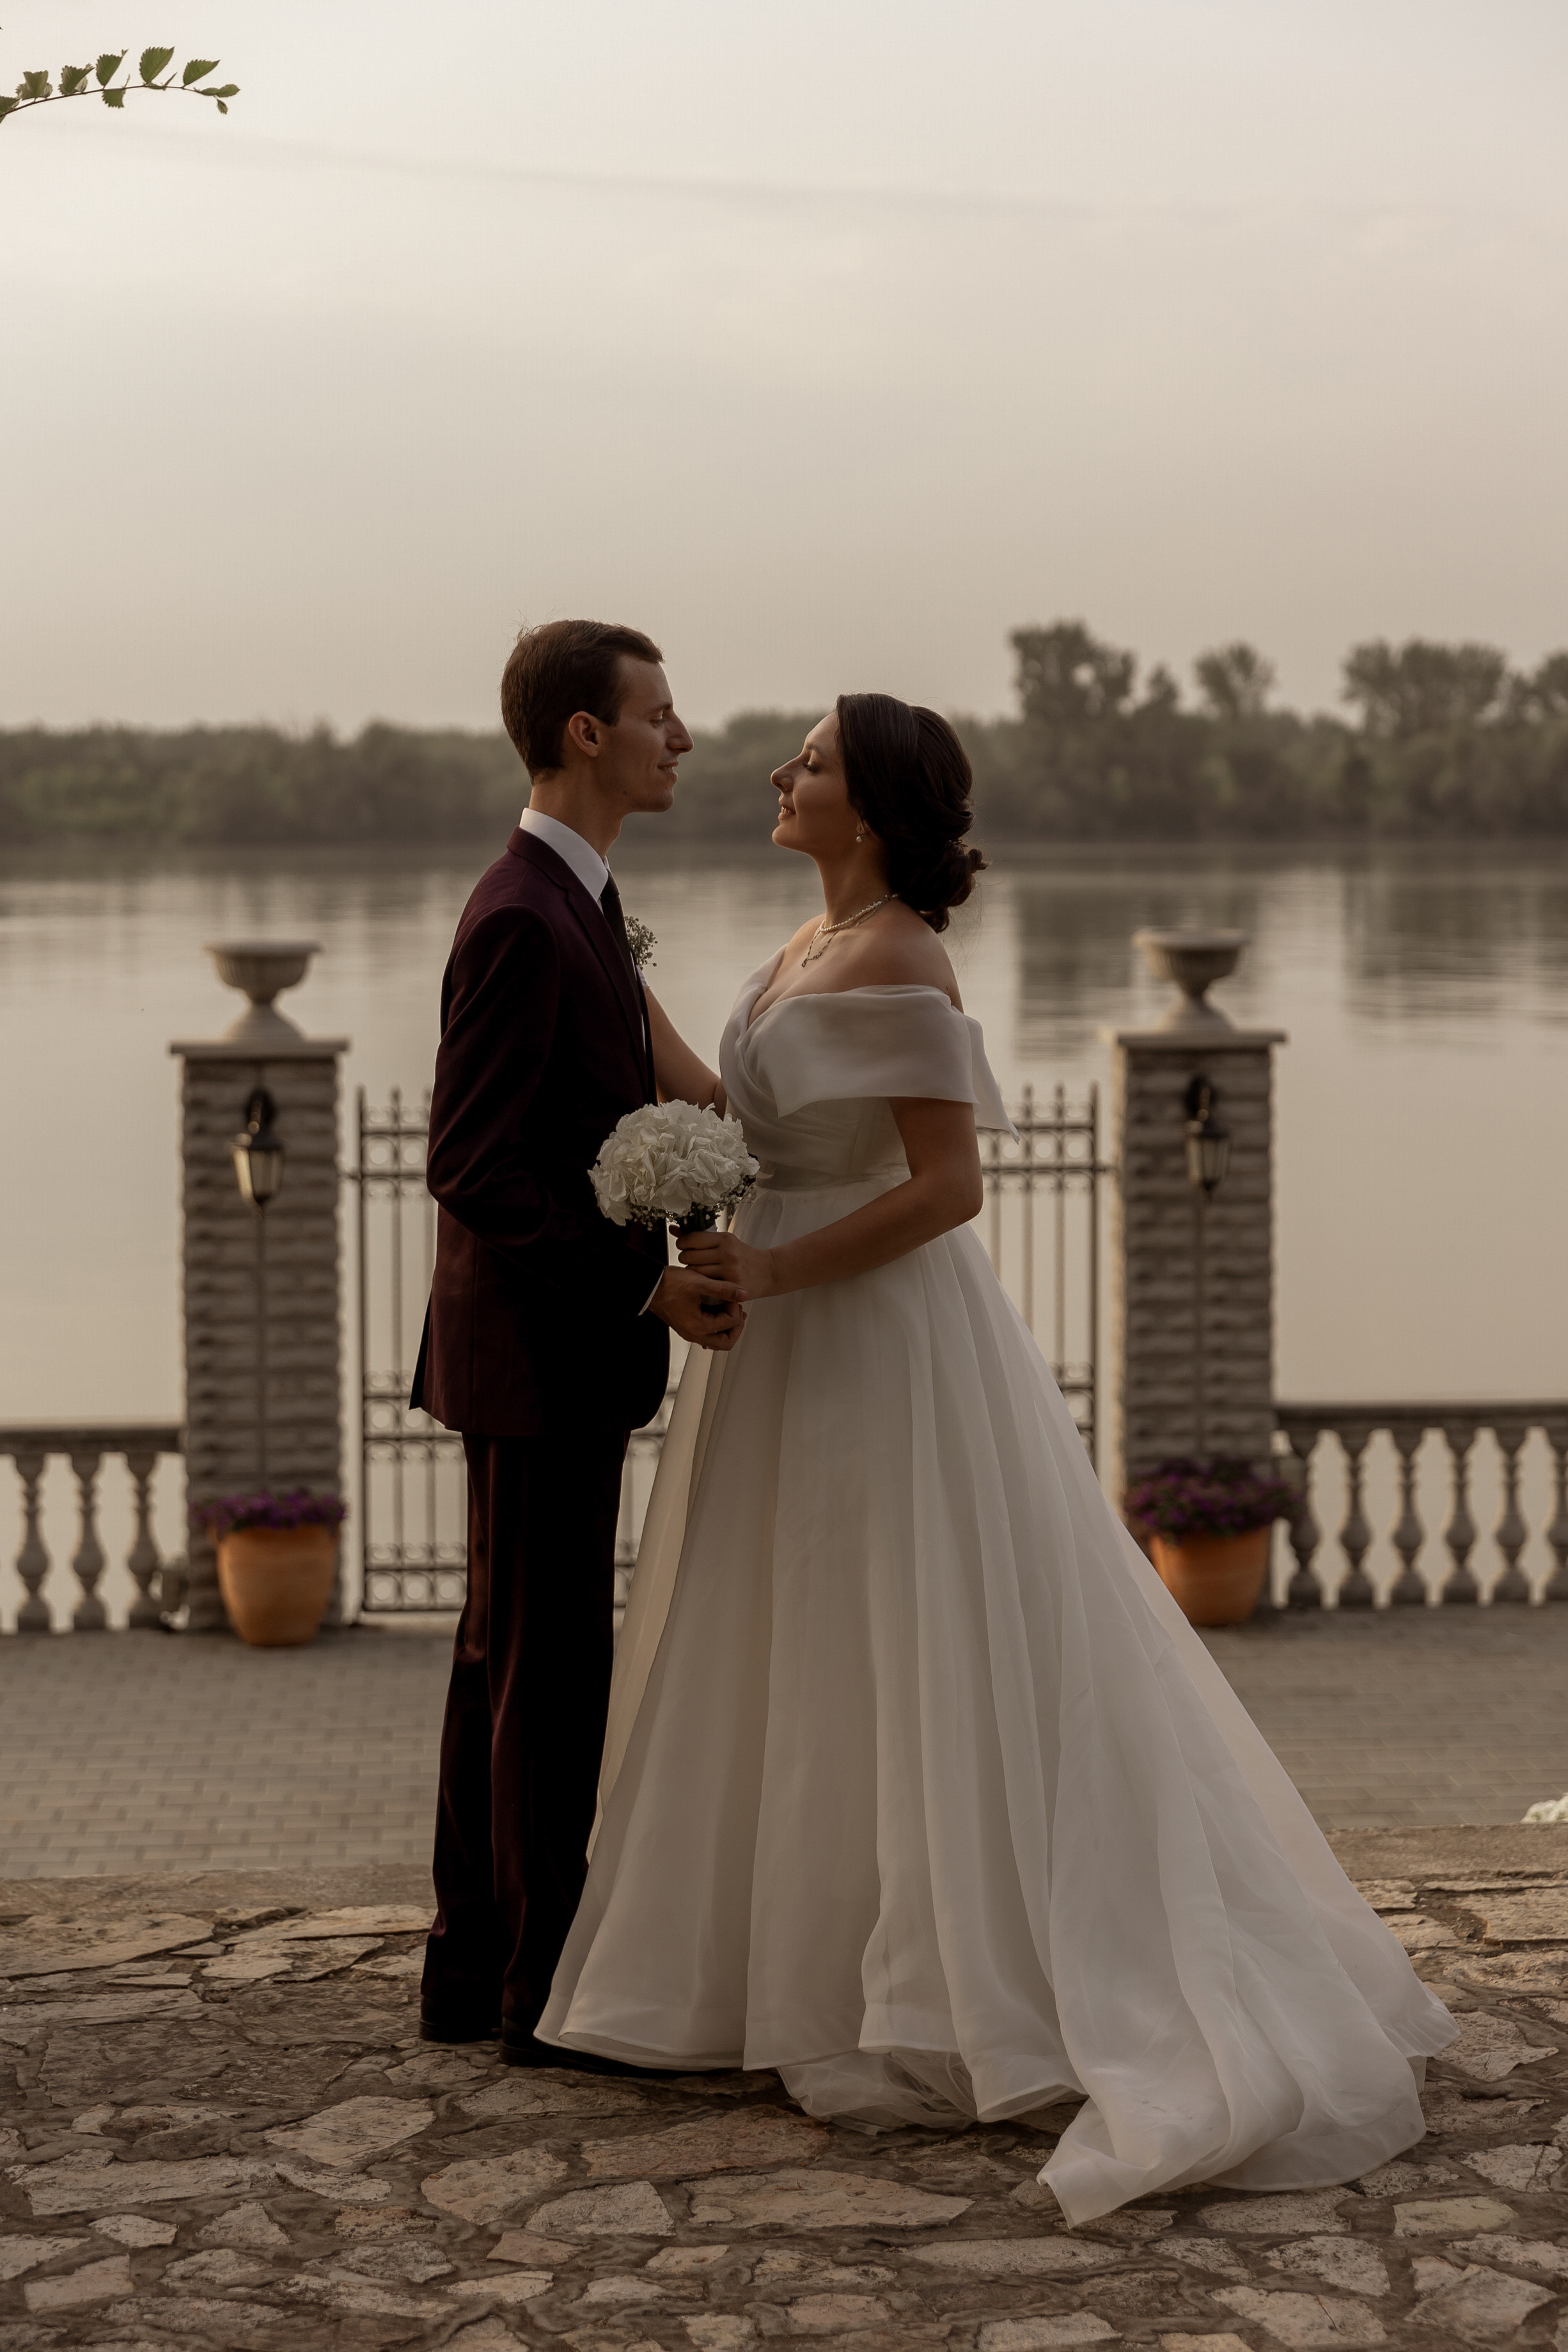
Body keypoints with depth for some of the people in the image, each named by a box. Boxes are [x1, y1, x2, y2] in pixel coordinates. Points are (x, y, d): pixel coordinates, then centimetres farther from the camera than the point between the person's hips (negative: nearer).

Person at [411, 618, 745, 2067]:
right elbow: (472, 1170, -22)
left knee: (509, 1660, 14)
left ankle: (475, 1973, 23)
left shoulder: (573, 904, 12)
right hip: (540, 1352, -10)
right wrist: (647, 1282, -24)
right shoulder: (523, 922, -19)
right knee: (552, 1667, -2)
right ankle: (551, 1988, 7)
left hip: (559, 1352, 10)